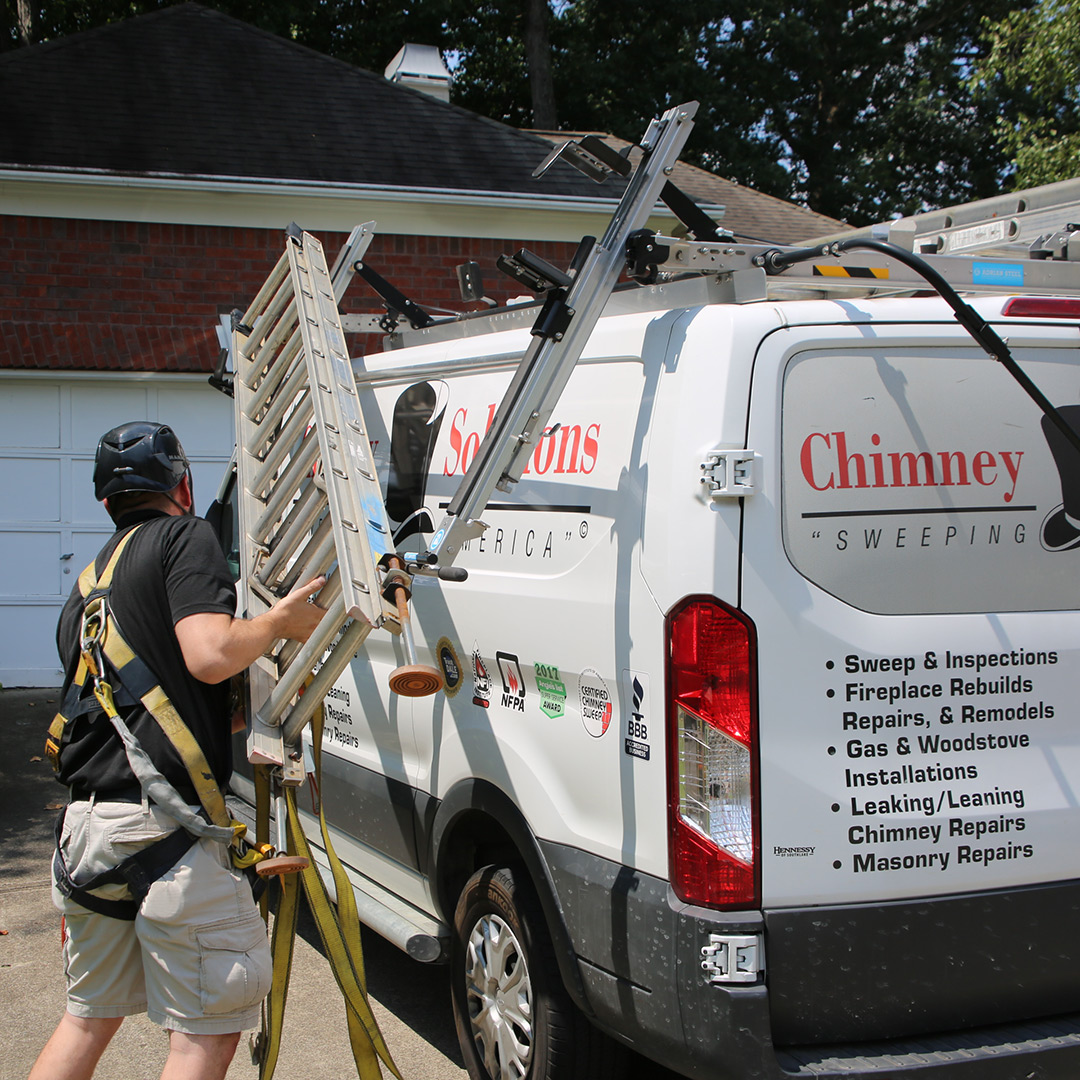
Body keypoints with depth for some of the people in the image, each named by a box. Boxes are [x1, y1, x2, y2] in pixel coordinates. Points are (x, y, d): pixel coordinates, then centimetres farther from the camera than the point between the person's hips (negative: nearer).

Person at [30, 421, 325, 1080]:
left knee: (90, 1016, 22)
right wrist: (283, 619, -1)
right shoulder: (185, 536, -3)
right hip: (164, 825, -8)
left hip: (86, 823, 9)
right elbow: (210, 655, -19)